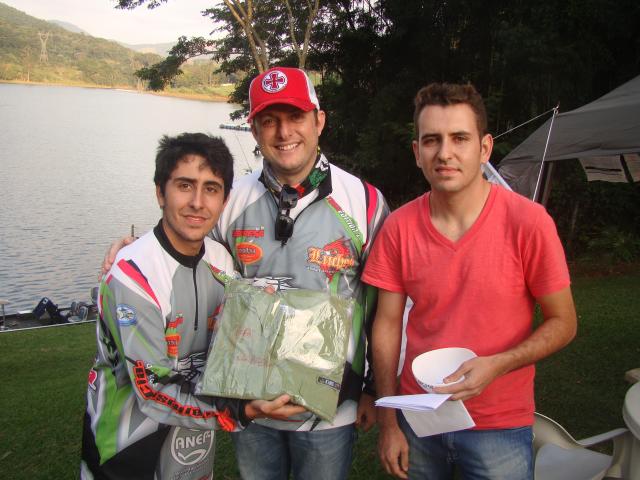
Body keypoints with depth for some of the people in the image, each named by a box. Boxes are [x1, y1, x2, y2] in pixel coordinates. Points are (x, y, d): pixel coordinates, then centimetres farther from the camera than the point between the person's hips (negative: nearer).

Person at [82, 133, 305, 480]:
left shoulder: (221, 260, -6)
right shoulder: (131, 276, -26)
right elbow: (153, 392, -26)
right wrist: (241, 411, -35)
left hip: (194, 429, 6)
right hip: (129, 441, -5)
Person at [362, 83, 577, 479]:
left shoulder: (529, 222, -15)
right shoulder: (398, 227, -7)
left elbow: (563, 323, -6)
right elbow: (388, 324, -2)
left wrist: (496, 365, -22)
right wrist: (389, 423, -2)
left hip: (499, 427, -2)